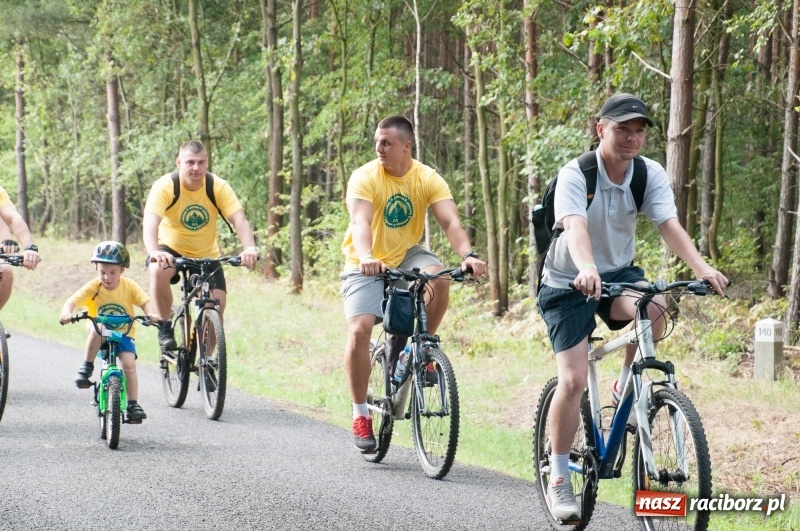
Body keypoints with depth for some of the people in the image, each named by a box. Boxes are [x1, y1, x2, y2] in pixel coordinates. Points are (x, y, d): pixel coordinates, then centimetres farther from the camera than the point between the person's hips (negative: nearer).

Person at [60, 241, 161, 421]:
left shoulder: (129, 286, -10)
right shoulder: (93, 287, -14)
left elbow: (145, 302, -15)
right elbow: (72, 301, -24)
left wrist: (152, 314, -37)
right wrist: (67, 313, -46)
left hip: (123, 333, 1)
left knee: (129, 363, -21)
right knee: (97, 329, -36)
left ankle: (133, 404, -11)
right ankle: (87, 368, -20)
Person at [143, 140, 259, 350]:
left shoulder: (218, 187, -16)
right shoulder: (165, 187, -22)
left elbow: (239, 219, -27)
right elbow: (150, 222, -35)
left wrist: (249, 247, -48)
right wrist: (154, 252, -56)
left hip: (206, 255, 2)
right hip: (171, 249, -2)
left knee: (217, 303, -13)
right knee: (159, 272, -35)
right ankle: (165, 328, -14)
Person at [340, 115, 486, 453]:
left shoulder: (428, 179, -9)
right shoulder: (365, 177, -16)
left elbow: (450, 221, -21)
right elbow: (361, 222, -31)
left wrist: (468, 255, -41)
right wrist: (366, 258, -52)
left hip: (407, 256, 2)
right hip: (368, 266, -2)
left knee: (439, 279, -31)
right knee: (359, 331, -21)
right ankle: (360, 415, -5)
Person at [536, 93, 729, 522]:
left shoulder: (650, 175, -10)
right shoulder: (575, 176, -22)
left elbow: (669, 225, -24)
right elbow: (575, 226, -39)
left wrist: (702, 268, -42)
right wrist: (586, 268, -60)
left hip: (618, 273, 3)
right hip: (568, 282, -3)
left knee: (653, 309, -31)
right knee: (573, 380, -15)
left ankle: (625, 388, -3)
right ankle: (559, 480, 1)